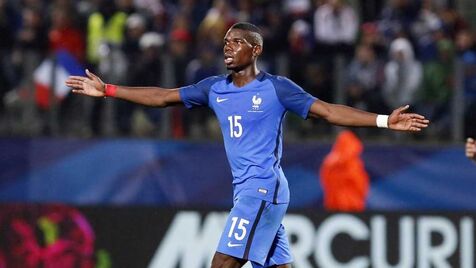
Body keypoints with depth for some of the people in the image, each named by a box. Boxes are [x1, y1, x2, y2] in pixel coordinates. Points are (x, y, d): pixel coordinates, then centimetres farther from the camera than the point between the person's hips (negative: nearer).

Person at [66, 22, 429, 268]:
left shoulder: (277, 88, -6)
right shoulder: (215, 88, 11)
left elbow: (328, 111, -8)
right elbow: (163, 97, 16)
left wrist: (384, 120, -17)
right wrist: (108, 90, 13)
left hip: (262, 188, -7)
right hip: (246, 189, 7)